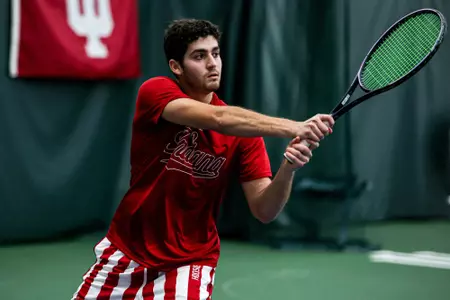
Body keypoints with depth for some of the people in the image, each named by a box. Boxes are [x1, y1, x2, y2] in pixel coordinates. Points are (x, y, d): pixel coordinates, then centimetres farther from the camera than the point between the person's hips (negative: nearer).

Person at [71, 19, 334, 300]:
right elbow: (217, 118, -31)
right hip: (125, 252, 0)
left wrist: (288, 169, -32)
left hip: (189, 263, 0)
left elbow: (264, 210, -12)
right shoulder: (155, 91, -13)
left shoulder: (243, 130, -7)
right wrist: (292, 127, -42)